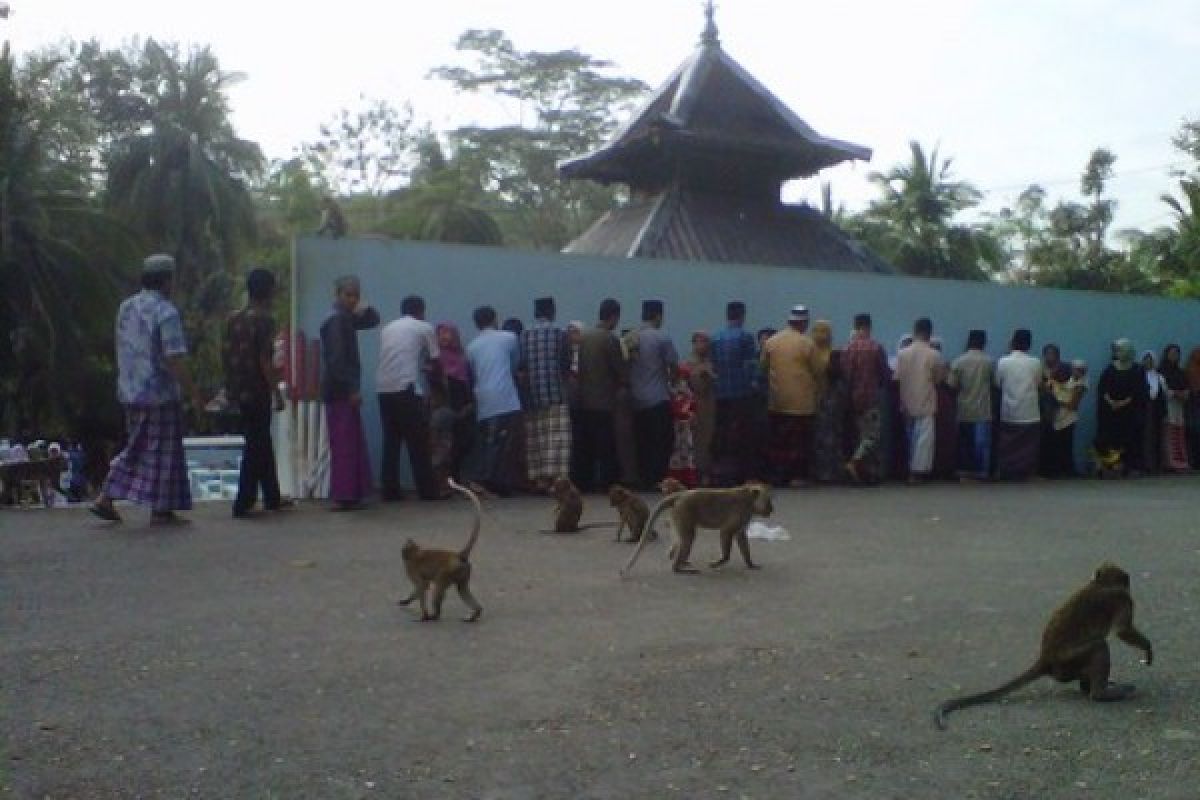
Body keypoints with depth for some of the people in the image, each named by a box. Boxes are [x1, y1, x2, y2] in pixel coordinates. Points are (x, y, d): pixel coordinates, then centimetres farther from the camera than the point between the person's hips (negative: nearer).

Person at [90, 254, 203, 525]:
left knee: (136, 448, 18)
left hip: (130, 392, 7)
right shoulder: (166, 313, -15)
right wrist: (194, 394, -13)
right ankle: (161, 510, 8)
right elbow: (176, 360, -19)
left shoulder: (125, 308, 9)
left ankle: (105, 498, 14)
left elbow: (123, 352, 16)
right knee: (163, 452, 2)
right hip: (160, 393, -7)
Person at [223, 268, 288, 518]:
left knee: (262, 444, 17)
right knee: (255, 446, -1)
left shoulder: (233, 318, 9)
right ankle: (243, 503, -1)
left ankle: (272, 498, 25)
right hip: (257, 390, -8)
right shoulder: (264, 319, -13)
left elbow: (225, 353, 11)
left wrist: (230, 384, 20)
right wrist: (277, 393, -13)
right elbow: (265, 360, -18)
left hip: (238, 390, 8)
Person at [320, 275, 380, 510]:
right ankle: (342, 497, -6)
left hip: (344, 390, 10)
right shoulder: (336, 320, -14)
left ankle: (350, 494, 17)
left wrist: (364, 308, 5)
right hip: (340, 391, -10)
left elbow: (373, 320, 25)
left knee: (351, 444, 12)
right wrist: (352, 388, -21)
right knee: (344, 444, -8)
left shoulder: (346, 318, 15)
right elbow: (336, 360, -21)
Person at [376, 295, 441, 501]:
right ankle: (428, 490, 2)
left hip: (384, 388, 5)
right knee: (418, 442, 0)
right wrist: (437, 381, 29)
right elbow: (435, 362, 10)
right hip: (407, 388, -5)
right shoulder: (425, 328, 7)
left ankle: (390, 490, 8)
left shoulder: (387, 328, 21)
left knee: (391, 441, 10)